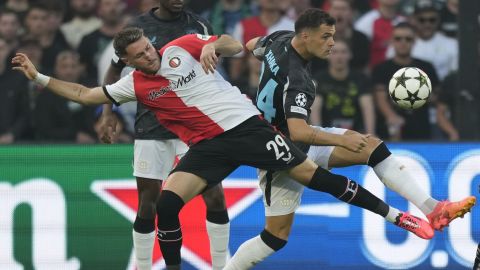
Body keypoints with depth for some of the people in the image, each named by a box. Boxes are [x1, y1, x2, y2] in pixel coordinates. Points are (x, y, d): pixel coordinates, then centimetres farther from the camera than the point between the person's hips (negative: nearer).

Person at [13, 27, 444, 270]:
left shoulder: (183, 47, -2)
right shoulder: (134, 85, 5)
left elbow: (237, 46, 0)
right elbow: (85, 95, 10)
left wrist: (215, 45, -21)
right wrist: (39, 77, 5)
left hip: (247, 125, -3)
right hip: (209, 147, 3)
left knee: (310, 174, -6)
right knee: (167, 202, -17)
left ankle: (388, 212, 2)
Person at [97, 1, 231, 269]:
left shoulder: (199, 25, 1)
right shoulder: (138, 27, 0)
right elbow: (114, 71, 11)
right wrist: (108, 113, 3)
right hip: (152, 125, -1)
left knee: (214, 193, -7)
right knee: (147, 199, 0)